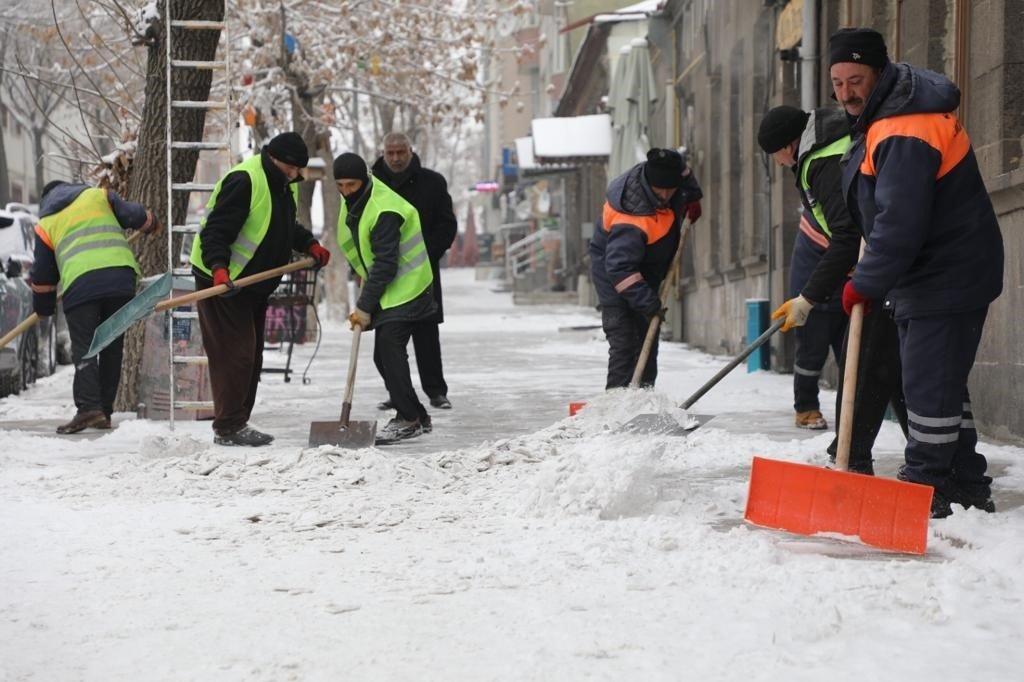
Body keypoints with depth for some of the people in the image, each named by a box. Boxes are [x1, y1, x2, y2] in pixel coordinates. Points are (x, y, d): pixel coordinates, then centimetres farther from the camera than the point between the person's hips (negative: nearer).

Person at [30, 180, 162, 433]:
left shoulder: (45, 224, 22)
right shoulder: (98, 195, 22)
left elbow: (42, 275, 23)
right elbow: (134, 214, 14)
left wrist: (43, 308, 36)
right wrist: (152, 224, 36)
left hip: (80, 284, -2)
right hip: (122, 276, 2)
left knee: (84, 349, -1)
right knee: (112, 347, 11)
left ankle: (89, 407, -19)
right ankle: (104, 411, 12)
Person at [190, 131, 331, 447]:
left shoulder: (285, 185, 8)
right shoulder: (244, 181, -23)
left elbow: (285, 227, 24)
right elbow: (215, 231, -27)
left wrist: (310, 245, 9)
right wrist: (219, 269, -40)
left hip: (254, 284, 10)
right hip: (220, 283, -10)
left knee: (251, 356, 14)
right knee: (235, 354, -10)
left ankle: (237, 423, 23)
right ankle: (228, 428, -3)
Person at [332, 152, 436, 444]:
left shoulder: (384, 211, -25)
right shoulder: (355, 199, 5)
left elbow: (385, 265, -25)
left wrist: (364, 306, -22)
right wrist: (366, 274, 19)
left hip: (405, 288, -10)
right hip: (386, 290, 10)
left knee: (389, 349, -17)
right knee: (384, 355, 9)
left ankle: (409, 419, -12)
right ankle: (417, 417, 18)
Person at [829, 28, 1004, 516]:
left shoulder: (905, 135, -25)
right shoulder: (884, 115, 9)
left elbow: (900, 224, -31)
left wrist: (865, 284, -26)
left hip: (946, 278, -11)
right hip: (929, 271, 11)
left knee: (929, 386, -8)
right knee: (941, 383, 15)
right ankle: (966, 487, 23)